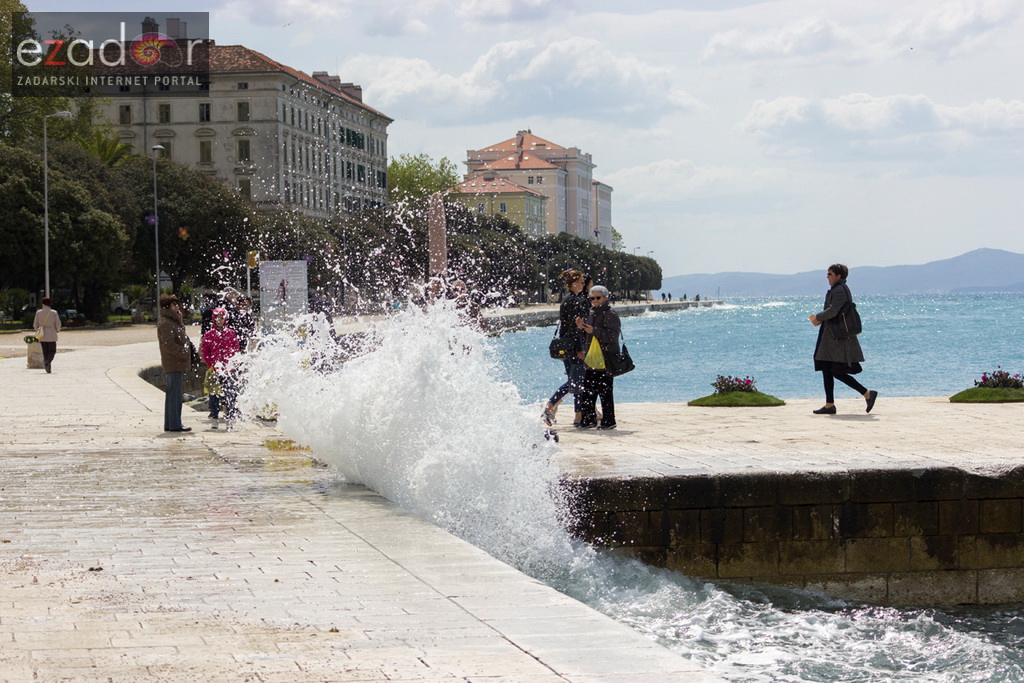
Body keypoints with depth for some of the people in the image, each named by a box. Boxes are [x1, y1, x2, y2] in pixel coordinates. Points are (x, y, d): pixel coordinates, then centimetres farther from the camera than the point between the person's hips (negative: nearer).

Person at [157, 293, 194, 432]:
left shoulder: (173, 321, 19)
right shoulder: (165, 323, -14)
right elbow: (168, 344, -20)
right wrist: (184, 353, -17)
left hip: (177, 364, 11)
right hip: (173, 365, -11)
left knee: (173, 395, 14)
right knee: (175, 394, -9)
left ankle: (170, 424, 19)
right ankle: (175, 424, -8)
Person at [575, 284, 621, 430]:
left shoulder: (611, 315, -9)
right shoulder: (591, 313, 17)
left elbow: (612, 336, -20)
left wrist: (594, 330, -24)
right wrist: (582, 326, 6)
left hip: (606, 359, -9)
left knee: (605, 391, -6)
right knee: (586, 391, 8)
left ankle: (608, 421, 0)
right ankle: (589, 419, 16)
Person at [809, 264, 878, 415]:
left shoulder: (839, 290, -15)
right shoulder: (839, 289, 17)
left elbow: (833, 311, -23)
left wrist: (818, 317, -8)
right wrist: (819, 319, 10)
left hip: (838, 337, -11)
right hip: (831, 338, 11)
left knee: (837, 372, -10)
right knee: (826, 370, 9)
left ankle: (868, 394, -5)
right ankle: (829, 405, 10)